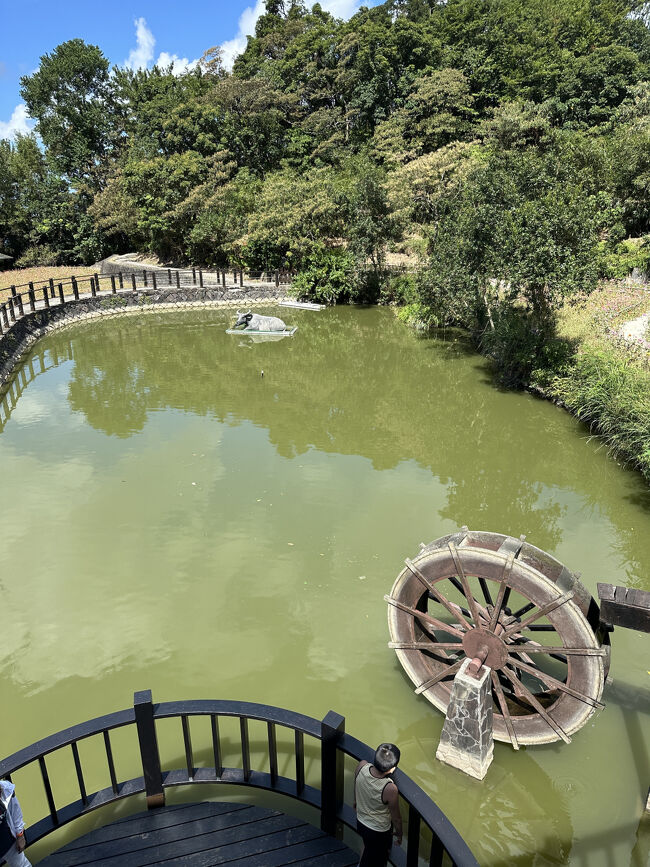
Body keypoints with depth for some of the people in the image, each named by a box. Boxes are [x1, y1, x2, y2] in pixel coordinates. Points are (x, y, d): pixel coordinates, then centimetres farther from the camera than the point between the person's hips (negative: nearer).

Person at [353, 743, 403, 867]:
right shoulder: (390, 789, -40)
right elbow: (396, 817, -20)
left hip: (361, 822, 5)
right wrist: (399, 834, 1)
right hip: (379, 832, -5)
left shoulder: (361, 766, -26)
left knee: (368, 847, 36)